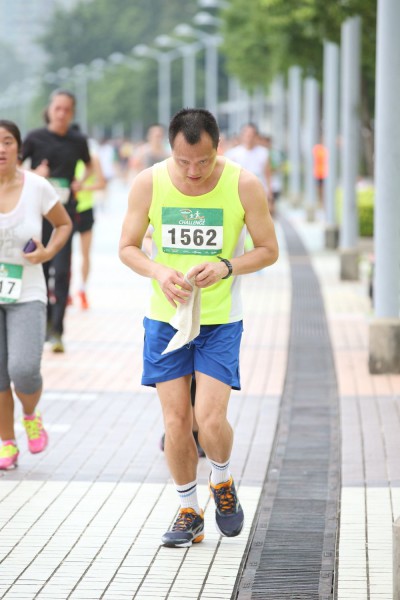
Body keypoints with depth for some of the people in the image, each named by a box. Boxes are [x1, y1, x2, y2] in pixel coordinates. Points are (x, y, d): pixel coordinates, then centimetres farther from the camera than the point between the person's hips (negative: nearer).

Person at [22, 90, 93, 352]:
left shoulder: (78, 141, 3)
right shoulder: (36, 138, -2)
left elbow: (89, 166, 22)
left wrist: (81, 182, 2)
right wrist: (34, 175, -13)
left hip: (65, 211, 0)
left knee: (62, 270, -9)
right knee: (39, 268, 8)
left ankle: (57, 331, -8)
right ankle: (45, 319, 27)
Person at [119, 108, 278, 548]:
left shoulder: (243, 185, -12)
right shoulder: (148, 184, -9)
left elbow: (268, 249, -2)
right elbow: (127, 247, 1)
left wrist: (226, 267, -20)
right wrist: (159, 272, -19)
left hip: (221, 321, -1)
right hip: (165, 318, 2)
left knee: (210, 420, -11)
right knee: (176, 421, 2)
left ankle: (222, 482, 21)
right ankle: (188, 511, 20)